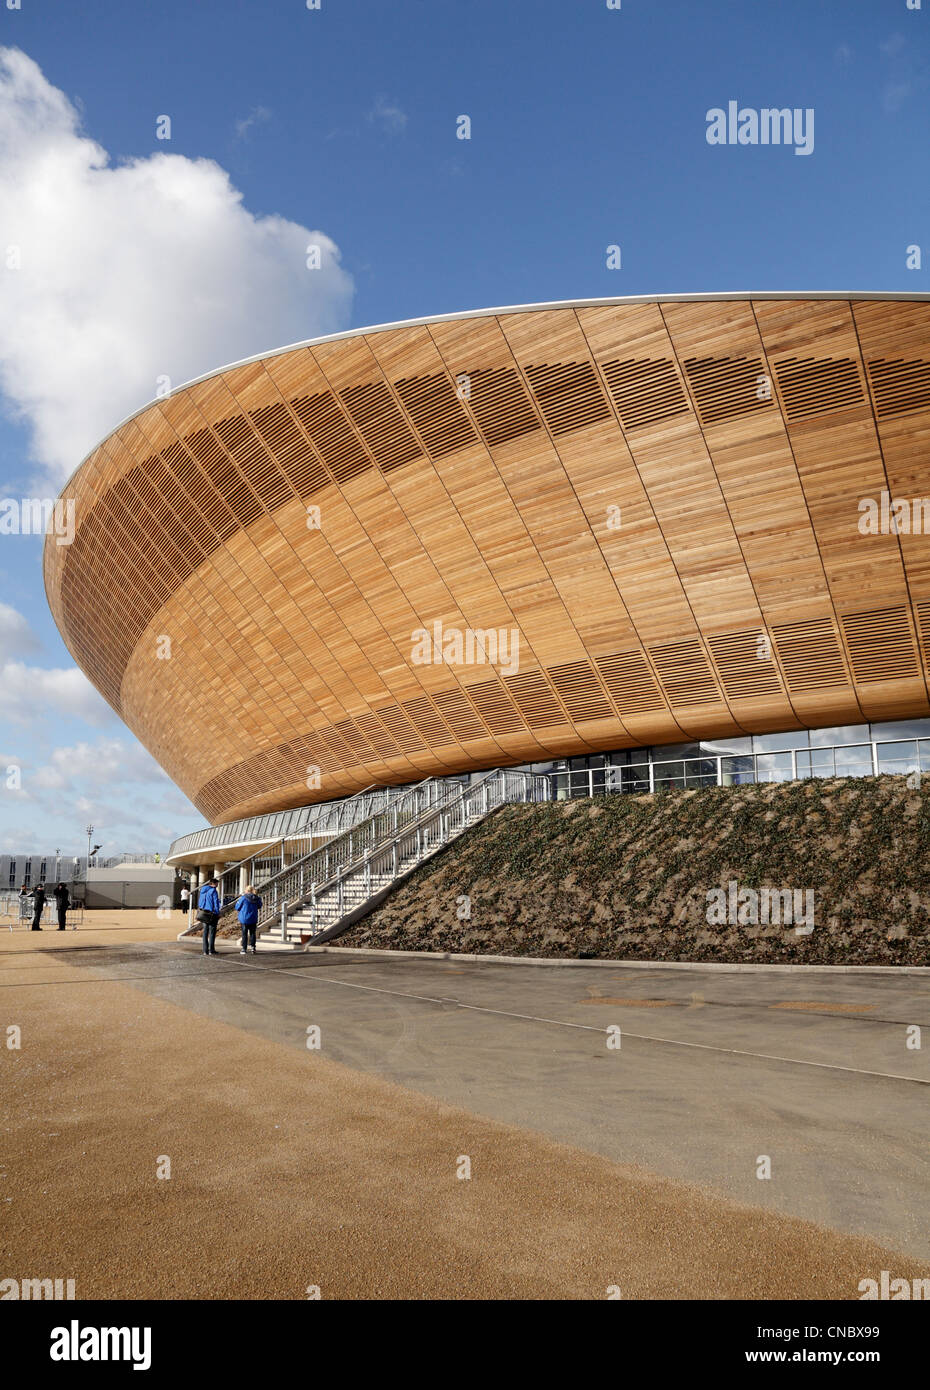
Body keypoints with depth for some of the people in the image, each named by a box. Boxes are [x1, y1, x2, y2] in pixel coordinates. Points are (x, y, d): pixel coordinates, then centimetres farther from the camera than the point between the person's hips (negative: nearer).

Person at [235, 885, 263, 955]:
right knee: (252, 933, 12)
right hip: (253, 919, 3)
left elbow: (237, 907, -3)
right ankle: (253, 947, 7)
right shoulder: (256, 898, -2)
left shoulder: (243, 898, -13)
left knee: (244, 934, 5)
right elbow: (259, 906, 16)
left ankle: (244, 949, 6)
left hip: (244, 919, -3)